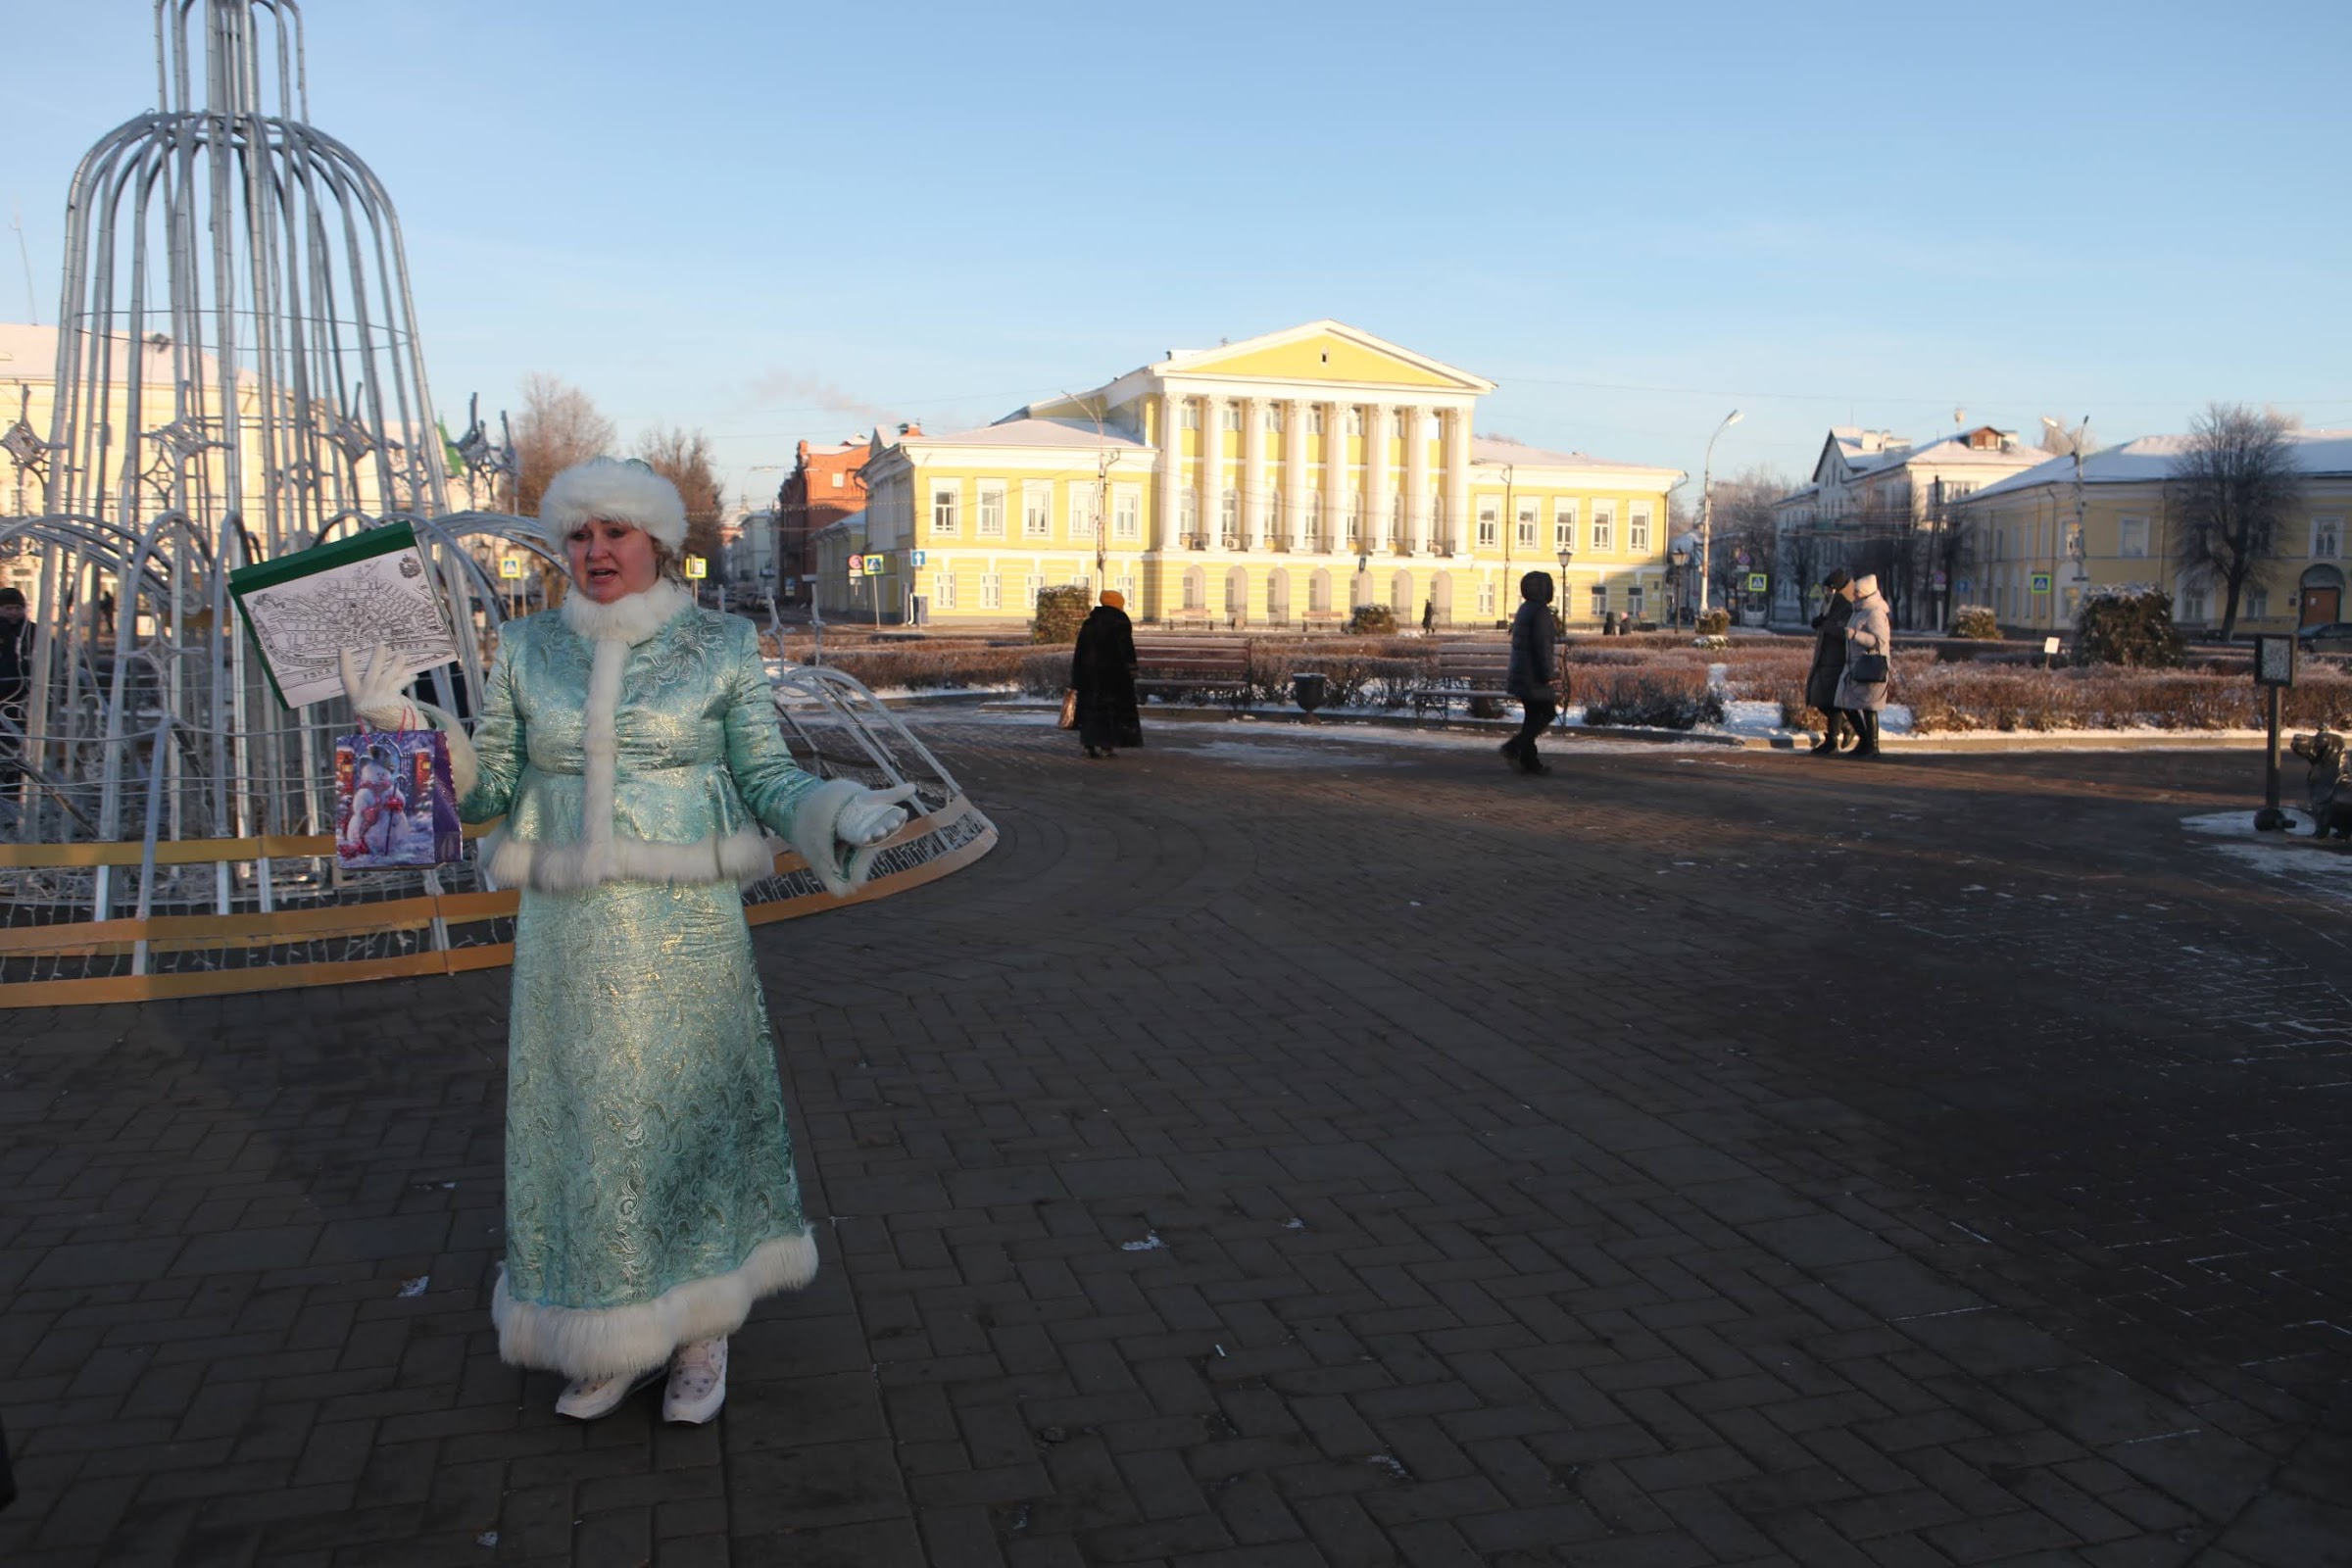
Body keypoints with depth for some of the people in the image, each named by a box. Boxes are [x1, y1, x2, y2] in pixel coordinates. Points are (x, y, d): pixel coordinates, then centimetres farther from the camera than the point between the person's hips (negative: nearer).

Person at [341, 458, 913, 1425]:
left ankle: (703, 1334, 25)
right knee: (582, 1118, 8)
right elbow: (490, 794, 5)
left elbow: (766, 781, -2)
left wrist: (840, 816, -21)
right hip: (568, 929, 3)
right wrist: (406, 727, -11)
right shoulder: (529, 650, 4)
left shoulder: (722, 647, -2)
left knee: (693, 1112, 6)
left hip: (687, 925, -2)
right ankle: (616, 1341, 27)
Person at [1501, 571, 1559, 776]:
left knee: (1533, 715, 12)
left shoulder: (1524, 610, 16)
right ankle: (1513, 747, -12)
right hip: (1534, 675, -10)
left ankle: (1529, 760, 12)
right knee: (1547, 711, -2)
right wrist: (1548, 675, -18)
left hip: (1520, 673, 10)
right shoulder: (1540, 611, -15)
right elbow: (1542, 646, -19)